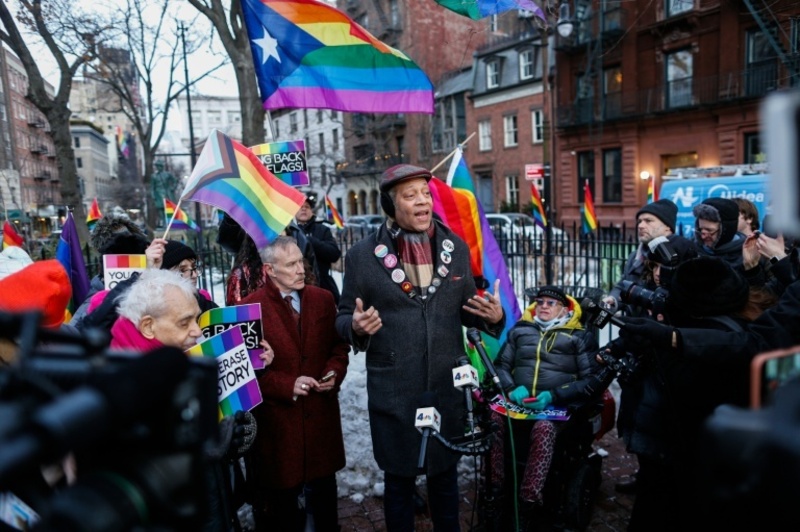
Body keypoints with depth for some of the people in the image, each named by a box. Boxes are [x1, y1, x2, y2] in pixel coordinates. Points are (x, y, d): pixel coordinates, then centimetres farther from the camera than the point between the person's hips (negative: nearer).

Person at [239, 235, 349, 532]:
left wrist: (335, 372, -8)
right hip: (277, 419, -3)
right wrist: (287, 385, -19)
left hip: (321, 413, 4)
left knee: (324, 491, 22)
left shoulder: (323, 299, 2)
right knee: (282, 499, 14)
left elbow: (339, 345, 10)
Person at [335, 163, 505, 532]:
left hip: (448, 386, 3)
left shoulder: (456, 247, 2)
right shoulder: (363, 254, -6)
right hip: (392, 391, -2)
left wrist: (493, 315, -13)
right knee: (399, 479, 17)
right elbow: (343, 318, 0)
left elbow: (466, 309, 8)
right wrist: (357, 326, -23)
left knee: (445, 476, 21)